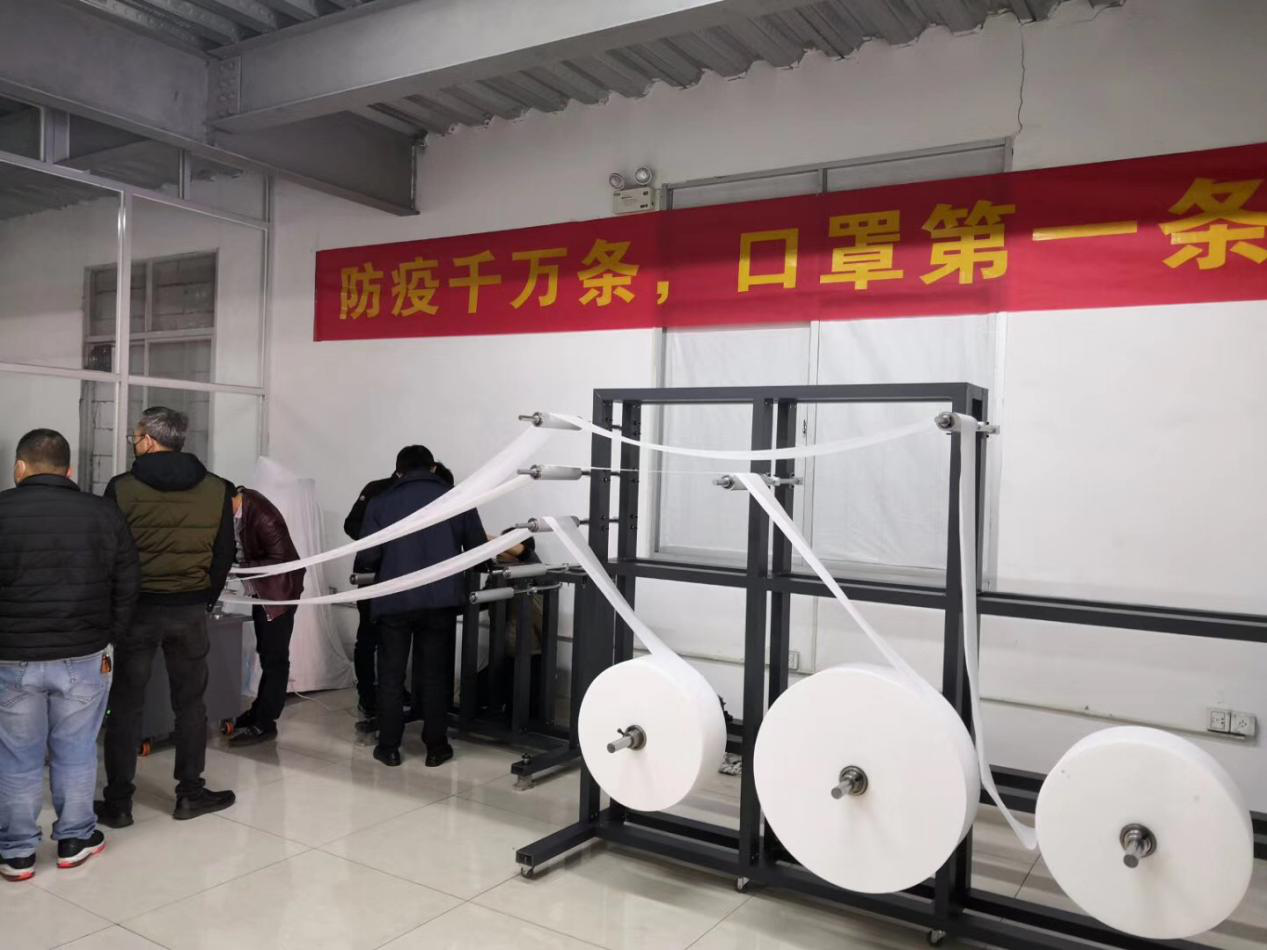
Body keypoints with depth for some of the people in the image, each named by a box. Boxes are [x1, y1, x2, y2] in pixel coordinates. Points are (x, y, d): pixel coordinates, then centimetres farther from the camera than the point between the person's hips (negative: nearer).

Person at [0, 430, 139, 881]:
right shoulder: (104, 514, 0)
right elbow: (127, 587, 2)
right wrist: (109, 638, 10)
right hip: (84, 657, 2)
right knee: (76, 753, 14)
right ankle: (74, 840, 26)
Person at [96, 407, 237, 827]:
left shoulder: (122, 489, -9)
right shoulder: (217, 490, -2)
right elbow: (224, 554, 2)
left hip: (136, 607, -1)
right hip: (191, 609, 2)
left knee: (126, 705, 9)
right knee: (190, 703, 12)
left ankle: (118, 802, 16)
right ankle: (190, 792, 19)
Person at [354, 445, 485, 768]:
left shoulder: (381, 503, 4)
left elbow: (368, 557, -2)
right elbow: (478, 550, 5)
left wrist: (363, 566, 21)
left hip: (394, 601, 0)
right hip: (441, 599, 1)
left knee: (391, 674, 11)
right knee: (435, 674, 10)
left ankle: (389, 747, 17)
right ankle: (436, 747, 16)